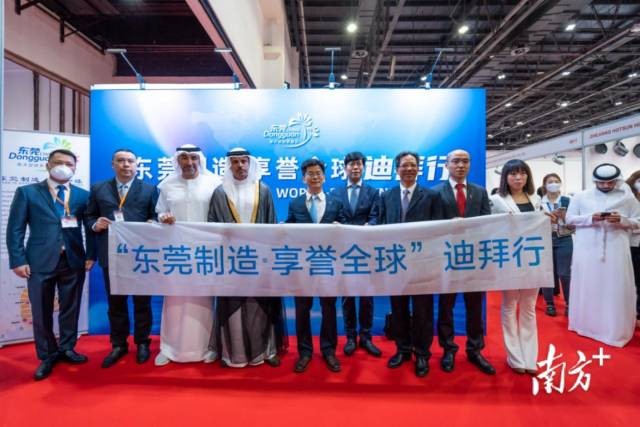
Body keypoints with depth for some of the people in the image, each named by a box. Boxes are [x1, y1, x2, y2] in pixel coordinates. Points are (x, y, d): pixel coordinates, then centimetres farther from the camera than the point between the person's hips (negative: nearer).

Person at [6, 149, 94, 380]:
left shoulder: (83, 195, 7)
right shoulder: (27, 192, 4)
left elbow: (90, 227, 7)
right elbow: (15, 229, 1)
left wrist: (90, 255, -2)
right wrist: (18, 260, -8)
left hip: (74, 261, 1)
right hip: (40, 262, -1)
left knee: (70, 309, 12)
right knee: (41, 312, 9)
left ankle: (67, 348, 30)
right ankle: (47, 356, 25)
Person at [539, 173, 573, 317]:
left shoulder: (567, 201, 1)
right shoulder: (539, 203, 1)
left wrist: (564, 217, -17)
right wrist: (550, 216, -17)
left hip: (564, 241, 0)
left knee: (564, 273, 0)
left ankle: (569, 304, 16)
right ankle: (549, 303, 18)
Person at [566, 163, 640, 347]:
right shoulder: (581, 196, 6)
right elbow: (570, 218, 3)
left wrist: (621, 220, -14)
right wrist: (591, 218, -14)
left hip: (616, 251, 0)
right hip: (587, 250, 0)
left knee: (616, 290, 2)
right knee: (588, 288, 7)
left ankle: (616, 330, 14)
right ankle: (586, 324, 21)